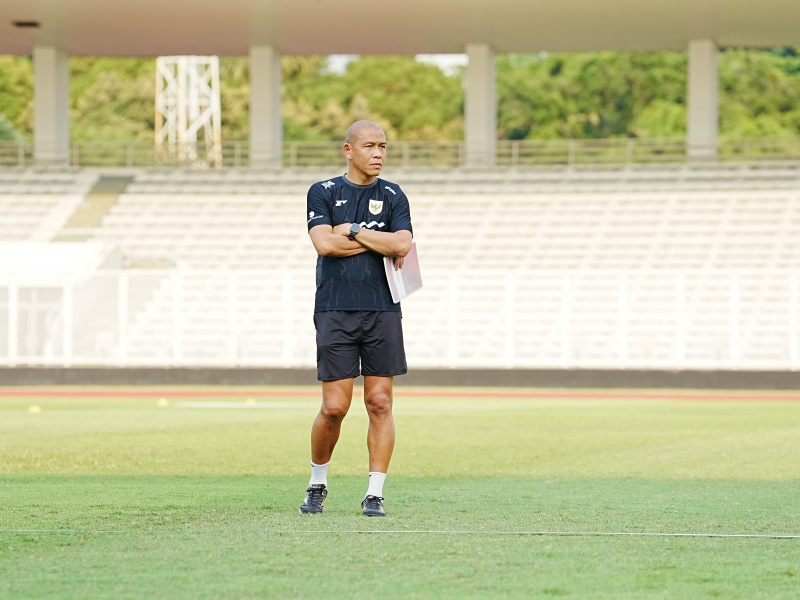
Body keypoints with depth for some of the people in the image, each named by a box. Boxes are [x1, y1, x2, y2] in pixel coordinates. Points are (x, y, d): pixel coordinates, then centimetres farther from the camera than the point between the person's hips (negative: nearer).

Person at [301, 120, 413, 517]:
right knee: (335, 407, -5)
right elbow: (324, 244, -11)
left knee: (380, 403, -2)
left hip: (382, 312, 2)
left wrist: (352, 230, -5)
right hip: (335, 313, -2)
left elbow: (402, 245, -7)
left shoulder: (393, 197, 10)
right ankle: (317, 484, 16)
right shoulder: (323, 193, 5)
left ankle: (375, 494, 4)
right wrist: (379, 242, -6)